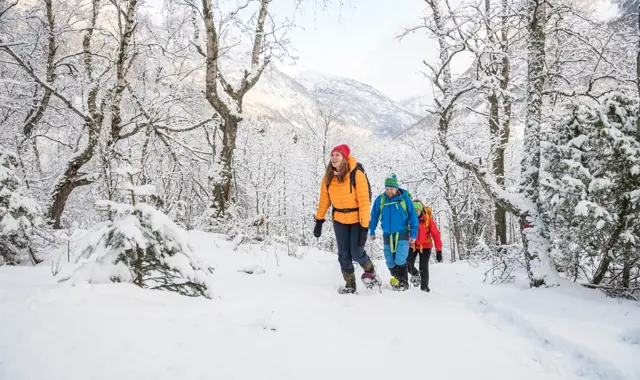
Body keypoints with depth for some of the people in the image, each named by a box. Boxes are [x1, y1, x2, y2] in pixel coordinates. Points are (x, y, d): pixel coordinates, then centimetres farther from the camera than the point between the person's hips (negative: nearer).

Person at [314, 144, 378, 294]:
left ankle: (370, 270, 28)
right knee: (344, 255, 4)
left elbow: (364, 202, -21)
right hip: (339, 220, 4)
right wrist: (319, 221, 2)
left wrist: (364, 227, -23)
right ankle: (350, 285, 21)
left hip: (357, 219, -4)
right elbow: (324, 200, 3)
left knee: (356, 253, -5)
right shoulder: (328, 177, -5)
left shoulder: (357, 174, -20)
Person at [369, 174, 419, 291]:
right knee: (390, 262, 9)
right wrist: (372, 231, 8)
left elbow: (413, 216, -3)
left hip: (402, 234, -3)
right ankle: (396, 279, 28)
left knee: (400, 261, -11)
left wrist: (413, 234, -5)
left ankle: (403, 283, 5)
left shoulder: (404, 198, -8)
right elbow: (374, 216, 9)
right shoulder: (380, 199, -2)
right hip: (387, 235, 3)